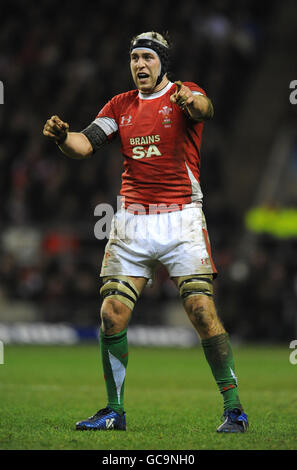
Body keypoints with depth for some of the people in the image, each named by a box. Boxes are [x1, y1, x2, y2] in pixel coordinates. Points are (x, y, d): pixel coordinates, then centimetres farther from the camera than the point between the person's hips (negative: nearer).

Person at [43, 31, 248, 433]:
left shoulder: (183, 95, -2)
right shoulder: (121, 106, 14)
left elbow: (204, 110, -26)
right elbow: (86, 144, 3)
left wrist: (192, 103, -51)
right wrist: (63, 136, -21)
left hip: (181, 221, -4)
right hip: (132, 223, 5)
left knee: (203, 312, -13)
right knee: (112, 314, -2)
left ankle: (234, 409, -5)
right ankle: (115, 411, 12)